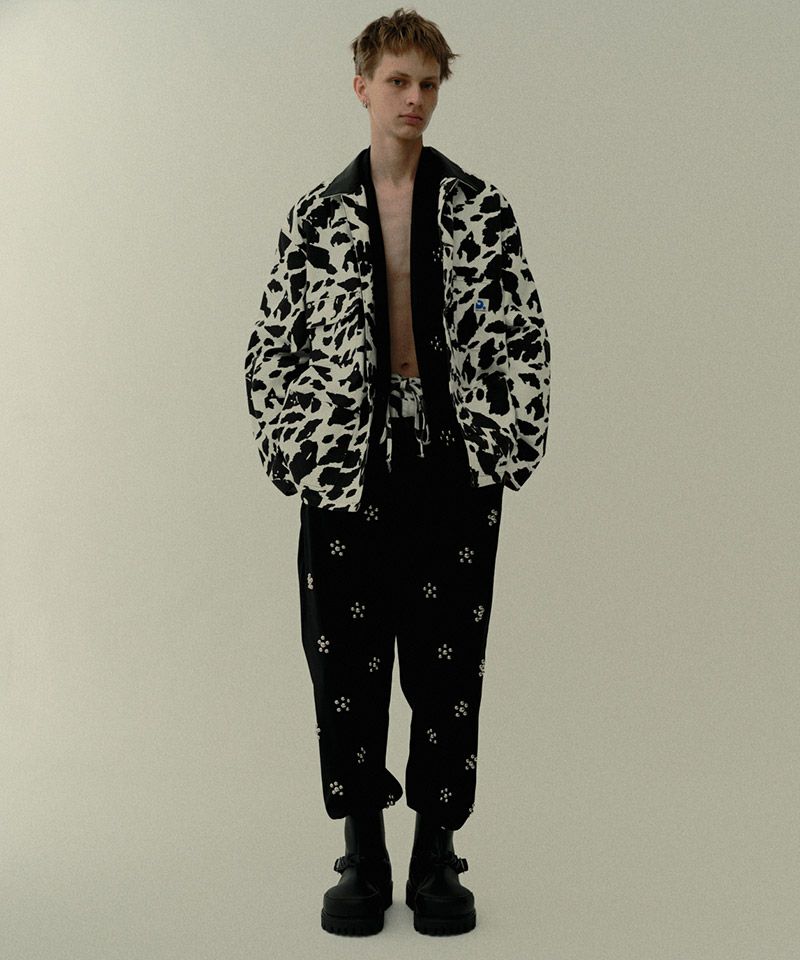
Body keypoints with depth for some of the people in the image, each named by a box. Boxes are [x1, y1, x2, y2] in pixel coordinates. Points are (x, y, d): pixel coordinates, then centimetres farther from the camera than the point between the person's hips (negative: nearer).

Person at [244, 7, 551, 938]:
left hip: (454, 466, 0)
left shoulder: (480, 209, 4)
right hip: (346, 467, 1)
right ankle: (361, 855, 19)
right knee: (346, 665, 4)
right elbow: (273, 344, 6)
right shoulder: (316, 215, 5)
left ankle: (437, 853, 19)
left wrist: (503, 445, -5)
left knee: (448, 664, 5)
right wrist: (296, 450, -3)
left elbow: (522, 337, 2)